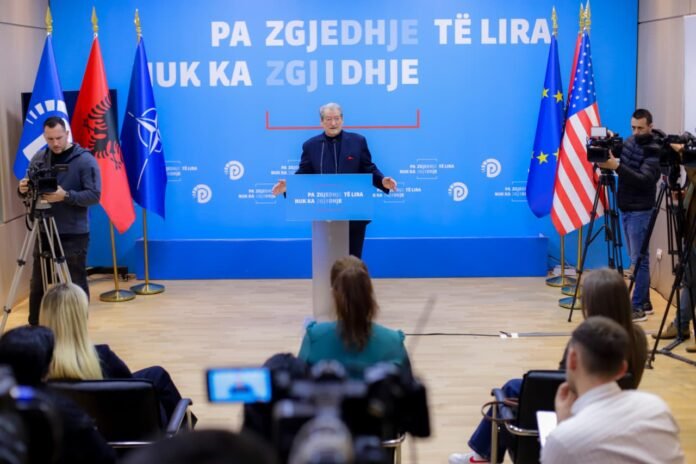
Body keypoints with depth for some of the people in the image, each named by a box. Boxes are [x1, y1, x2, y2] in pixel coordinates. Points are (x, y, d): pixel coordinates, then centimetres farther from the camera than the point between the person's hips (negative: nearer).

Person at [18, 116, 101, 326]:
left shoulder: (85, 160, -7)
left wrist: (66, 196, -26)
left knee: (75, 285, 1)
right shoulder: (39, 158, 8)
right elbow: (29, 189, 12)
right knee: (37, 284, 10)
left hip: (74, 234, -5)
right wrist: (24, 189, -11)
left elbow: (94, 195, -13)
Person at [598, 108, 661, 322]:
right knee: (636, 259, 12)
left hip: (640, 211, -8)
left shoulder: (654, 151, -15)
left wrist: (617, 167, -35)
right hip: (626, 209, 8)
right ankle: (644, 303, 20)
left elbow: (644, 180, -26)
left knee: (639, 259, -5)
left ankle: (638, 307, -3)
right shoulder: (629, 142, 9)